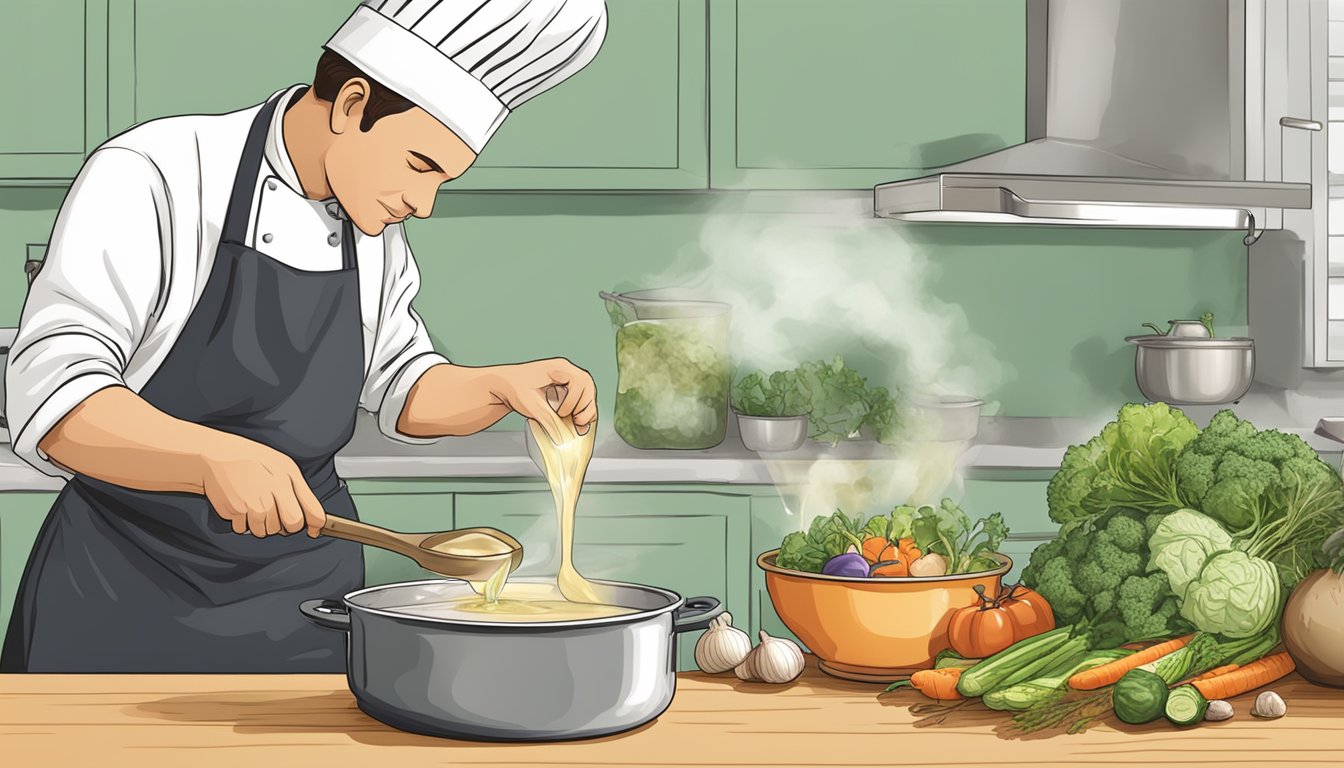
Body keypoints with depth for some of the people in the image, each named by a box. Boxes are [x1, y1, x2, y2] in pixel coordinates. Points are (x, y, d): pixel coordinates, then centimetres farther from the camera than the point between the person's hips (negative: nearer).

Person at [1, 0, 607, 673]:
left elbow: (401, 389, 17)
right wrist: (213, 457, -42)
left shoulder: (375, 234, 5)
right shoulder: (151, 179, -16)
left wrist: (503, 387, -4)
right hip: (125, 599, -5)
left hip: (304, 598, 6)